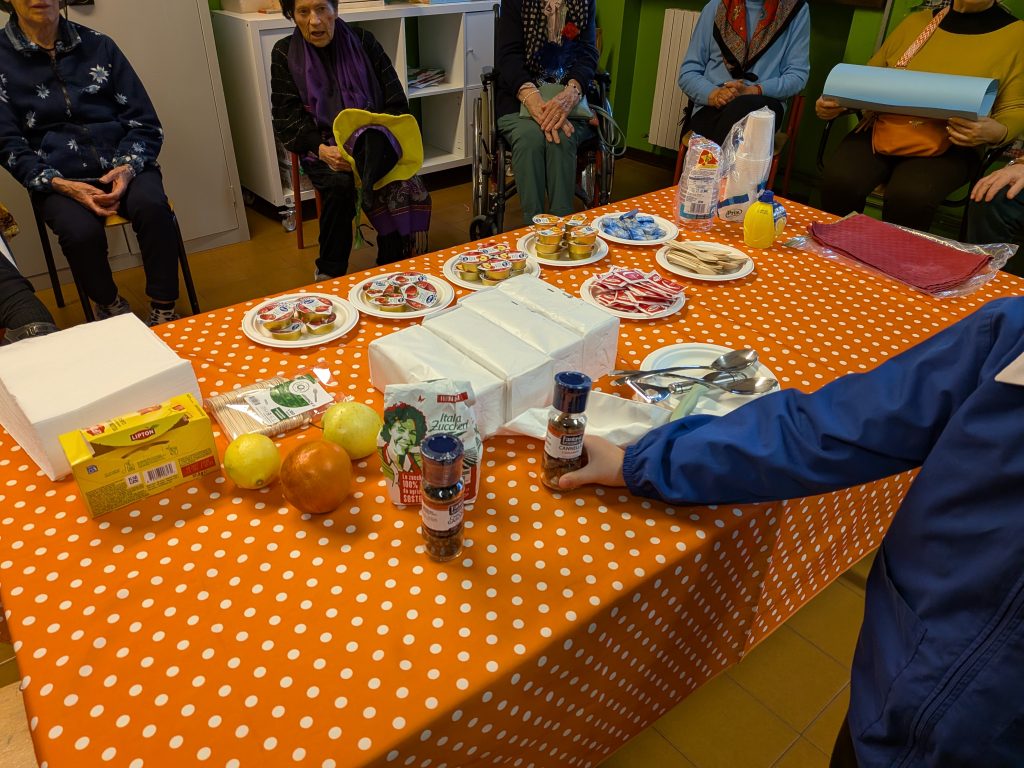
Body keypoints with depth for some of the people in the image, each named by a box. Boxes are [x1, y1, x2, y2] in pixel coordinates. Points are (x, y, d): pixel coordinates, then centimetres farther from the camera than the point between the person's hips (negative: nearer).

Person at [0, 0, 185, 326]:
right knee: (82, 231, -31)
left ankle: (163, 312, -20)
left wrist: (128, 168, -12)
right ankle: (110, 307, -3)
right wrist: (62, 185, -15)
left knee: (152, 206, -31)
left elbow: (144, 121, 7)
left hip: (122, 167, 1)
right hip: (58, 179, -1)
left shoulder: (97, 45, 10)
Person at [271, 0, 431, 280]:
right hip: (322, 148, 0)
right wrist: (321, 148, -19)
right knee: (339, 183, -35)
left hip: (372, 141, 0)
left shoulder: (363, 42, 6)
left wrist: (374, 142, -15)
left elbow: (396, 104, 3)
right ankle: (329, 274, -19)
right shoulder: (285, 53, 6)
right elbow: (286, 117, 1)